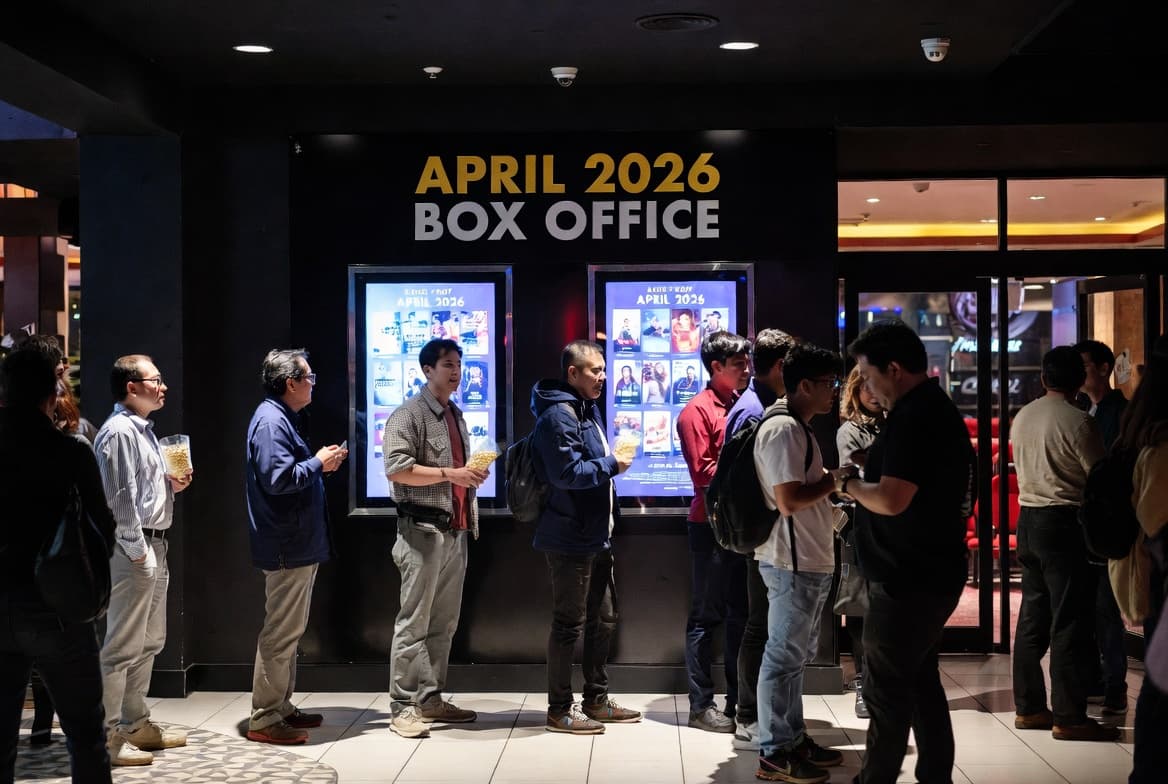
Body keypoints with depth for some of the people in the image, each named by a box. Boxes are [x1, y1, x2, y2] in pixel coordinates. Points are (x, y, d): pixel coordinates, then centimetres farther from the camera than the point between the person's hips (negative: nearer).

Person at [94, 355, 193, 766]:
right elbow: (119, 497, -20)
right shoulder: (119, 432, -15)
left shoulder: (143, 430, 16)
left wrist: (172, 484, 7)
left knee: (148, 642, 17)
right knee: (121, 646, -5)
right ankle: (107, 737, 2)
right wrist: (137, 550, -19)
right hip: (134, 550, -11)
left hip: (154, 546, 11)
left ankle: (136, 723, 28)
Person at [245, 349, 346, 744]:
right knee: (281, 632, -5)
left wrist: (321, 462, 8)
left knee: (289, 630, 17)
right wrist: (318, 463, -14)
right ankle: (264, 719, 2)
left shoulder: (282, 418, 17)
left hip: (299, 544, 11)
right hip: (288, 547, -11)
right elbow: (278, 478, -26)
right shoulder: (270, 421, -16)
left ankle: (281, 707, 26)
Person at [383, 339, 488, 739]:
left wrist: (474, 474, 9)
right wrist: (450, 473, -21)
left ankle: (431, 699, 18)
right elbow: (397, 468, -18)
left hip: (456, 530, 8)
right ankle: (404, 707, 0)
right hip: (423, 529, -8)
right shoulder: (408, 415, -7)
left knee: (444, 623, 10)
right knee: (414, 621, -5)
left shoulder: (456, 416, 19)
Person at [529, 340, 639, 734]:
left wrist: (611, 461, 10)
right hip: (571, 538, -10)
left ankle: (596, 700, 29)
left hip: (596, 535, 10)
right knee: (569, 624, -1)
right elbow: (567, 473, -25)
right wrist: (612, 465, -16)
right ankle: (560, 710, 10)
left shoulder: (588, 409, 15)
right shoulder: (558, 414, -17)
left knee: (604, 618, 17)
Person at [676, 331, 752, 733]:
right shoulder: (698, 411, -7)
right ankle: (701, 706, 8)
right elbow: (704, 474, -13)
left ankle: (739, 701, 22)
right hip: (712, 526, -7)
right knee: (706, 617, 1)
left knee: (742, 616, 12)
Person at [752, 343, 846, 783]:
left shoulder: (798, 429, 15)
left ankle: (794, 740, 28)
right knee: (783, 657, -2)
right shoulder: (782, 429, -18)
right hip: (793, 564, -11)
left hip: (809, 561, 11)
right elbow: (788, 500, -25)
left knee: (797, 656, 17)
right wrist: (837, 477, -15)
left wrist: (836, 483, 10)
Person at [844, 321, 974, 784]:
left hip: (908, 579, -10)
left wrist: (848, 484, -11)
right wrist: (863, 485, 9)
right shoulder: (937, 410, 12)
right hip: (930, 572, 11)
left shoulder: (914, 418, -21)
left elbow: (891, 500, -28)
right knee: (920, 680, 18)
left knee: (887, 690, 0)